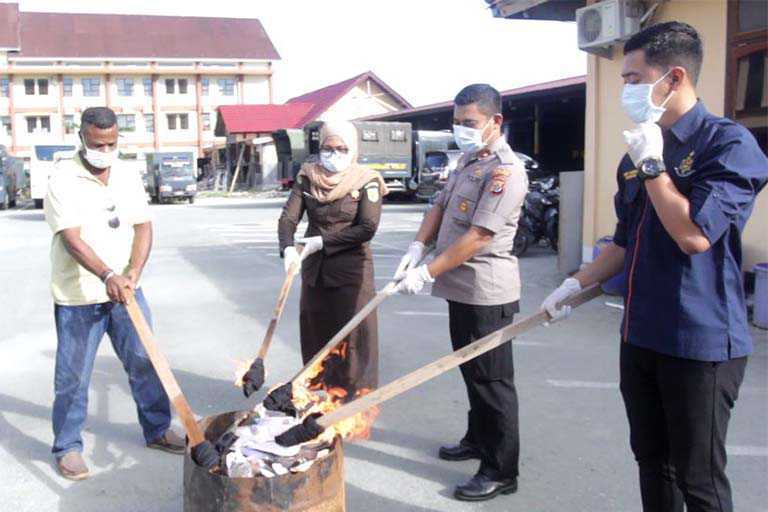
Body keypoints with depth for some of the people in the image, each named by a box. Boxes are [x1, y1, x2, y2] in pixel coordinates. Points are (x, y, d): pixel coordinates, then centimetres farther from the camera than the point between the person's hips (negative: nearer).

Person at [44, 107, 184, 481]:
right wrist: (108, 276, -33)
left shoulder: (129, 177, 4)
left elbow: (143, 228, 0)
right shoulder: (63, 181, -11)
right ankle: (68, 447, 22)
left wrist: (132, 274, -16)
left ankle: (157, 430, 27)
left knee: (145, 363, 11)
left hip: (126, 291, 5)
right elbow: (72, 238, -20)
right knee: (73, 376, 5)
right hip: (78, 297, -4)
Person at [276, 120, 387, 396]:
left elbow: (367, 228, -14)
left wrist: (323, 242, -17)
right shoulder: (307, 177, 3)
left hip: (352, 271, -4)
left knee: (353, 339, -1)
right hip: (314, 270, 4)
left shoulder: (367, 182, -7)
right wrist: (288, 248, -25)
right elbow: (288, 218, -5)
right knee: (315, 334, 13)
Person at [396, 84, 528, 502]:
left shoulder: (505, 171, -17)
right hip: (461, 288, 9)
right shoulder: (468, 161, 15)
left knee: (491, 380, -1)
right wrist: (417, 247, 1)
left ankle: (500, 471, 9)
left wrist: (428, 273, -22)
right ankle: (477, 439, 37)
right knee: (471, 372, 21)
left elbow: (479, 236, -23)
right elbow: (440, 206, 17)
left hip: (486, 293, -9)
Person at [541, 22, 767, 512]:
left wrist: (652, 164, -17)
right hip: (641, 336, 7)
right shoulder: (637, 154, 10)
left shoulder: (728, 142, -13)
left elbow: (694, 236, -25)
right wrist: (576, 283, 12)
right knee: (652, 460, 18)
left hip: (701, 341, -7)